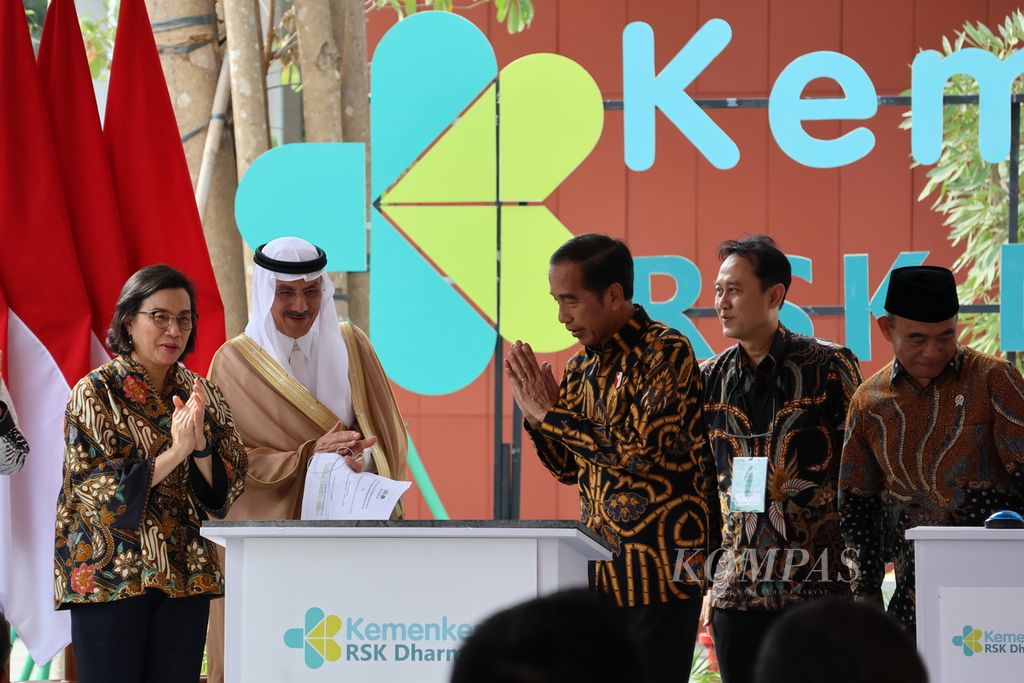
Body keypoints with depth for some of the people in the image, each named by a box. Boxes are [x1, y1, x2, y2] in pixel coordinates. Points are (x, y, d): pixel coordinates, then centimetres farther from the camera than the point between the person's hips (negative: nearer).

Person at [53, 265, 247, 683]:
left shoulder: (202, 395, 8)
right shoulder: (96, 393, -5)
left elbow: (224, 490, 4)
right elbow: (97, 491, -11)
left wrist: (200, 442, -15)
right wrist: (175, 452, -20)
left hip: (184, 577, 4)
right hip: (110, 575, -4)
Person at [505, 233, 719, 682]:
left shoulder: (665, 353, -9)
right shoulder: (582, 367, 13)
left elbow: (642, 450, -19)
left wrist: (550, 414, -12)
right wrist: (533, 410, 2)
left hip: (659, 570, -7)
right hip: (600, 569, 7)